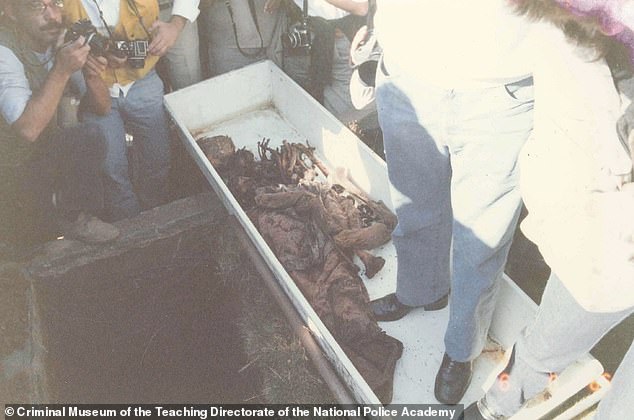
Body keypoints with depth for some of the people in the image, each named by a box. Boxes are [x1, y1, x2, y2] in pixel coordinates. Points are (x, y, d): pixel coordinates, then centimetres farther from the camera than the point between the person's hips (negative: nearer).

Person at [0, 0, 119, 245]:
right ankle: (74, 217, -3)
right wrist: (62, 70, -33)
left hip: (44, 155, 7)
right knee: (88, 137, -21)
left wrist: (91, 74, -21)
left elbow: (102, 108, -1)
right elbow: (28, 129, -34)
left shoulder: (58, 39, -4)